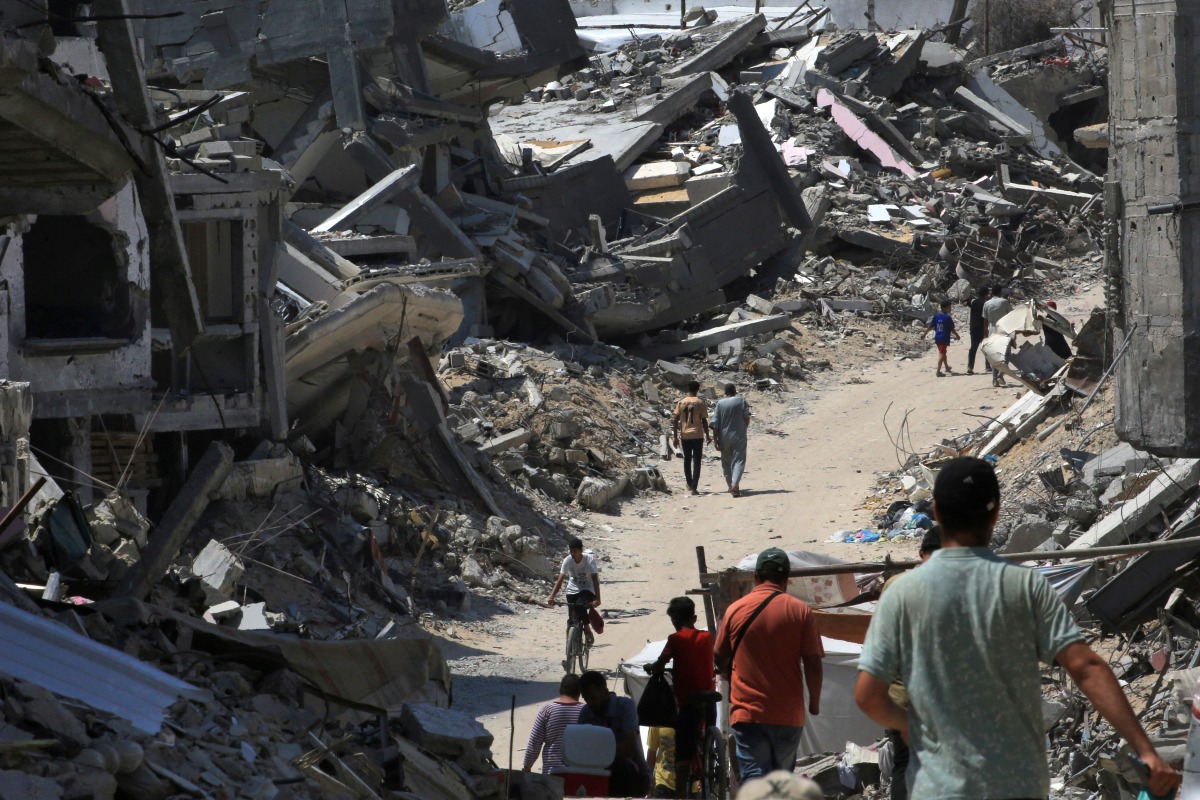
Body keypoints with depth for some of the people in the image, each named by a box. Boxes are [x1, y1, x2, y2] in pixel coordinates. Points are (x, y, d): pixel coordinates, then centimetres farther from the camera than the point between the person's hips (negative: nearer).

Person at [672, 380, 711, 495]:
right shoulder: (700, 403, -5)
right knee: (696, 461, -1)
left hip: (685, 435, 2)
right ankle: (694, 487, -11)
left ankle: (690, 484, 29)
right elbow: (704, 421, -4)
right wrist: (707, 435, 6)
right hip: (697, 435, -2)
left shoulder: (681, 403, 1)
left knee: (687, 460, 18)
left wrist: (675, 437, 5)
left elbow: (675, 421, 0)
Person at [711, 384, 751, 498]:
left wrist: (715, 438, 0)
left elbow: (715, 423, -5)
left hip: (724, 437, 2)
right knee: (738, 461, -3)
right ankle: (735, 485, -22)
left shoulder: (720, 403, -2)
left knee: (726, 462, 17)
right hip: (739, 436, -2)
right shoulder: (741, 401, -4)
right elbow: (747, 418, -4)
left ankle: (731, 486, 26)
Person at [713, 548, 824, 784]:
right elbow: (814, 665, -6)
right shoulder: (801, 611, -3)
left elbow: (720, 660, 12)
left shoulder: (735, 610, 0)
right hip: (789, 715, 1)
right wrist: (814, 702, 11)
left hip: (747, 712, -1)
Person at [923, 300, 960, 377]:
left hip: (937, 338, 7)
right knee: (942, 354, -5)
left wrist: (925, 334, 13)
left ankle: (947, 367, 41)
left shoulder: (936, 316, 4)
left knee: (942, 353, 23)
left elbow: (930, 327, 5)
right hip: (944, 338, -7)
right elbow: (952, 329, -10)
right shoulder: (947, 317, -14)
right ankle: (938, 371, -12)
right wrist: (957, 336, 5)